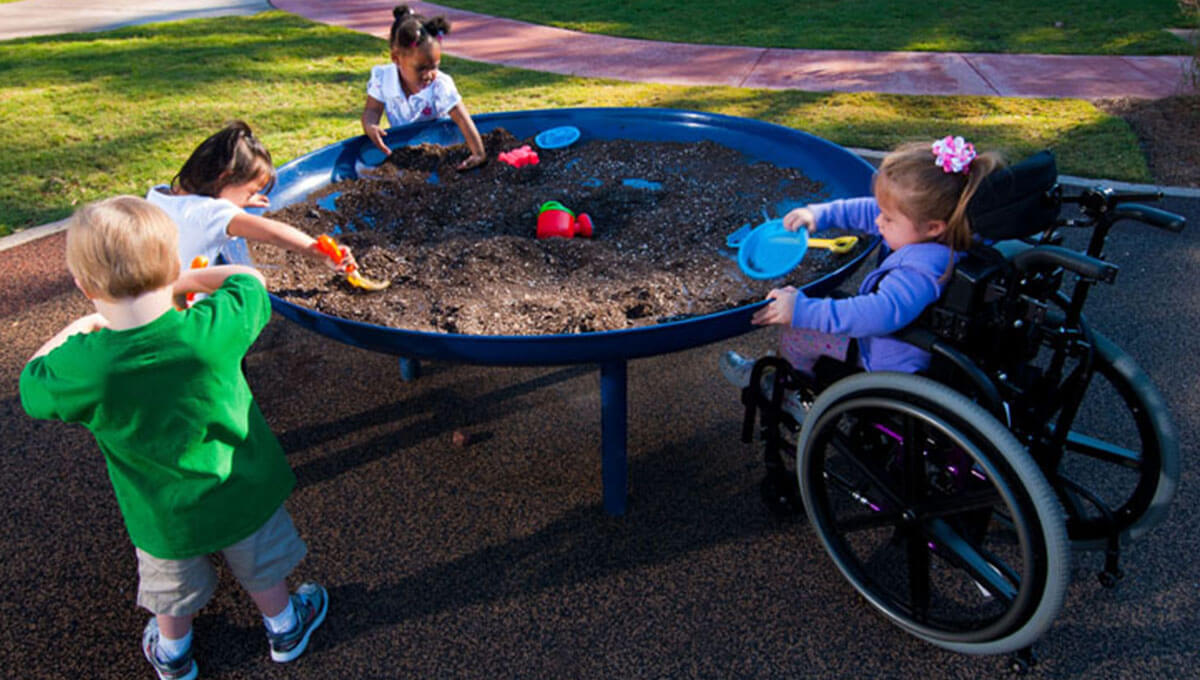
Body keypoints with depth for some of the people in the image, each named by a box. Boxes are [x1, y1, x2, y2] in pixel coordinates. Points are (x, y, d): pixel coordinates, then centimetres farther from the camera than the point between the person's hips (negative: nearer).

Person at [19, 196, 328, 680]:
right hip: (243, 495, 0)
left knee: (173, 591, 30)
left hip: (164, 517, 1)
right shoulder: (214, 330, -32)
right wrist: (184, 281, -3)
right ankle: (284, 630, 54)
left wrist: (79, 327, 3)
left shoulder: (77, 367, -29)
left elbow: (30, 387, -4)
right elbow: (249, 278, -10)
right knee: (262, 572, 28)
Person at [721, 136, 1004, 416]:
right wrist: (818, 214, -6)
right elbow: (866, 211, 2)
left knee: (796, 333, -2)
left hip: (893, 363, -10)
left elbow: (879, 314, -49)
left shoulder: (920, 271, -40)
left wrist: (803, 311, -46)